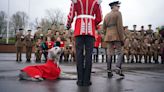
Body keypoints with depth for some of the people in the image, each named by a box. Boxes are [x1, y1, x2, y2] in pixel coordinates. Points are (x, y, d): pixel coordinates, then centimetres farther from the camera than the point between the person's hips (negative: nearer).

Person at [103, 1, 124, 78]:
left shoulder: (106, 16, 15)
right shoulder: (118, 13, -4)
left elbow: (104, 27, 16)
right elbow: (120, 26, -13)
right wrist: (122, 39, -12)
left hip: (109, 37, 6)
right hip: (116, 37, -6)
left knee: (110, 54, 5)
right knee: (120, 53, 0)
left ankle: (109, 71, 1)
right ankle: (118, 68, -19)